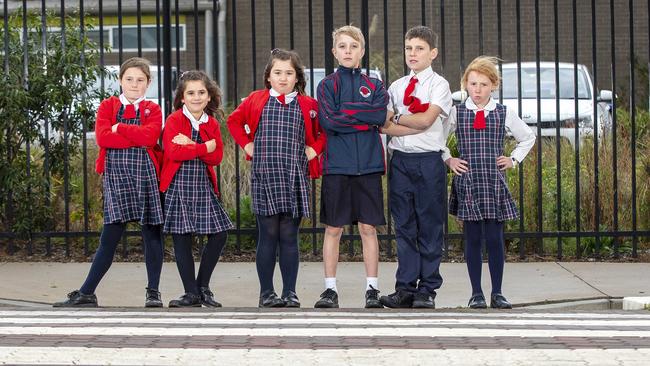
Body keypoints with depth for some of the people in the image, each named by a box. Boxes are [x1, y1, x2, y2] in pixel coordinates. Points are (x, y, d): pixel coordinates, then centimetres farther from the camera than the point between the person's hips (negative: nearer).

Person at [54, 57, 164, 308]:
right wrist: (137, 139, -10)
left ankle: (153, 292, 10)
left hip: (144, 174, 0)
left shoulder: (152, 109, 9)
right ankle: (86, 293, 2)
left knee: (152, 234, 2)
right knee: (109, 237, -2)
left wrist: (119, 128, -10)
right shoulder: (108, 106, 9)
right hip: (116, 173, 0)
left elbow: (150, 136, -12)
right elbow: (102, 137, -9)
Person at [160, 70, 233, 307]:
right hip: (178, 185, -4)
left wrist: (191, 145, -16)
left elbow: (217, 156, -3)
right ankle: (192, 293, 7)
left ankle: (203, 287, 14)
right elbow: (173, 152, -18)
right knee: (182, 239, -1)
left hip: (203, 185, 4)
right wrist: (205, 147, -13)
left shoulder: (212, 123, 10)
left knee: (219, 234, -1)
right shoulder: (174, 120, -4)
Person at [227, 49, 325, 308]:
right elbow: (234, 121, 21)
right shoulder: (256, 101, 8)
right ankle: (266, 292, 5)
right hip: (264, 175, 0)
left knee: (289, 236, 2)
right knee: (268, 235, 0)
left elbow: (324, 131, 17)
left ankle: (290, 292, 5)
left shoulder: (307, 105, 7)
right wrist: (247, 144, 9)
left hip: (295, 178, 0)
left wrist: (314, 149, 3)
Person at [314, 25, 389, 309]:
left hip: (368, 165, 1)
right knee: (333, 229, 2)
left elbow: (380, 115, -9)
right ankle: (330, 289, 7)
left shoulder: (374, 86, 10)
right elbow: (328, 120, -11)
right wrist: (365, 119, -8)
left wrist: (346, 110, -10)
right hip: (336, 165, -1)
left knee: (368, 228, 2)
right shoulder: (328, 85, 5)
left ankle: (372, 288, 7)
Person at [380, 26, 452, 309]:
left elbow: (426, 119, -14)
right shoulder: (396, 87, 12)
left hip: (428, 161, -4)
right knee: (404, 227, 6)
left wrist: (397, 118, -2)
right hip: (400, 159, 4)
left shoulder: (438, 84, 0)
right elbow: (384, 126, 1)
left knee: (430, 227, 0)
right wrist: (415, 125, -12)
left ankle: (427, 290, 4)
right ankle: (405, 288, 10)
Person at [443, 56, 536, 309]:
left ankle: (497, 293, 5)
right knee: (472, 239, 1)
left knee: (495, 239, -1)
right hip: (467, 182, 0)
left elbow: (528, 138, 20)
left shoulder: (505, 114, 7)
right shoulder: (456, 113, 4)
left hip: (494, 183, 0)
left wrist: (513, 160, 10)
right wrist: (448, 160, 4)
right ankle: (476, 293, 7)